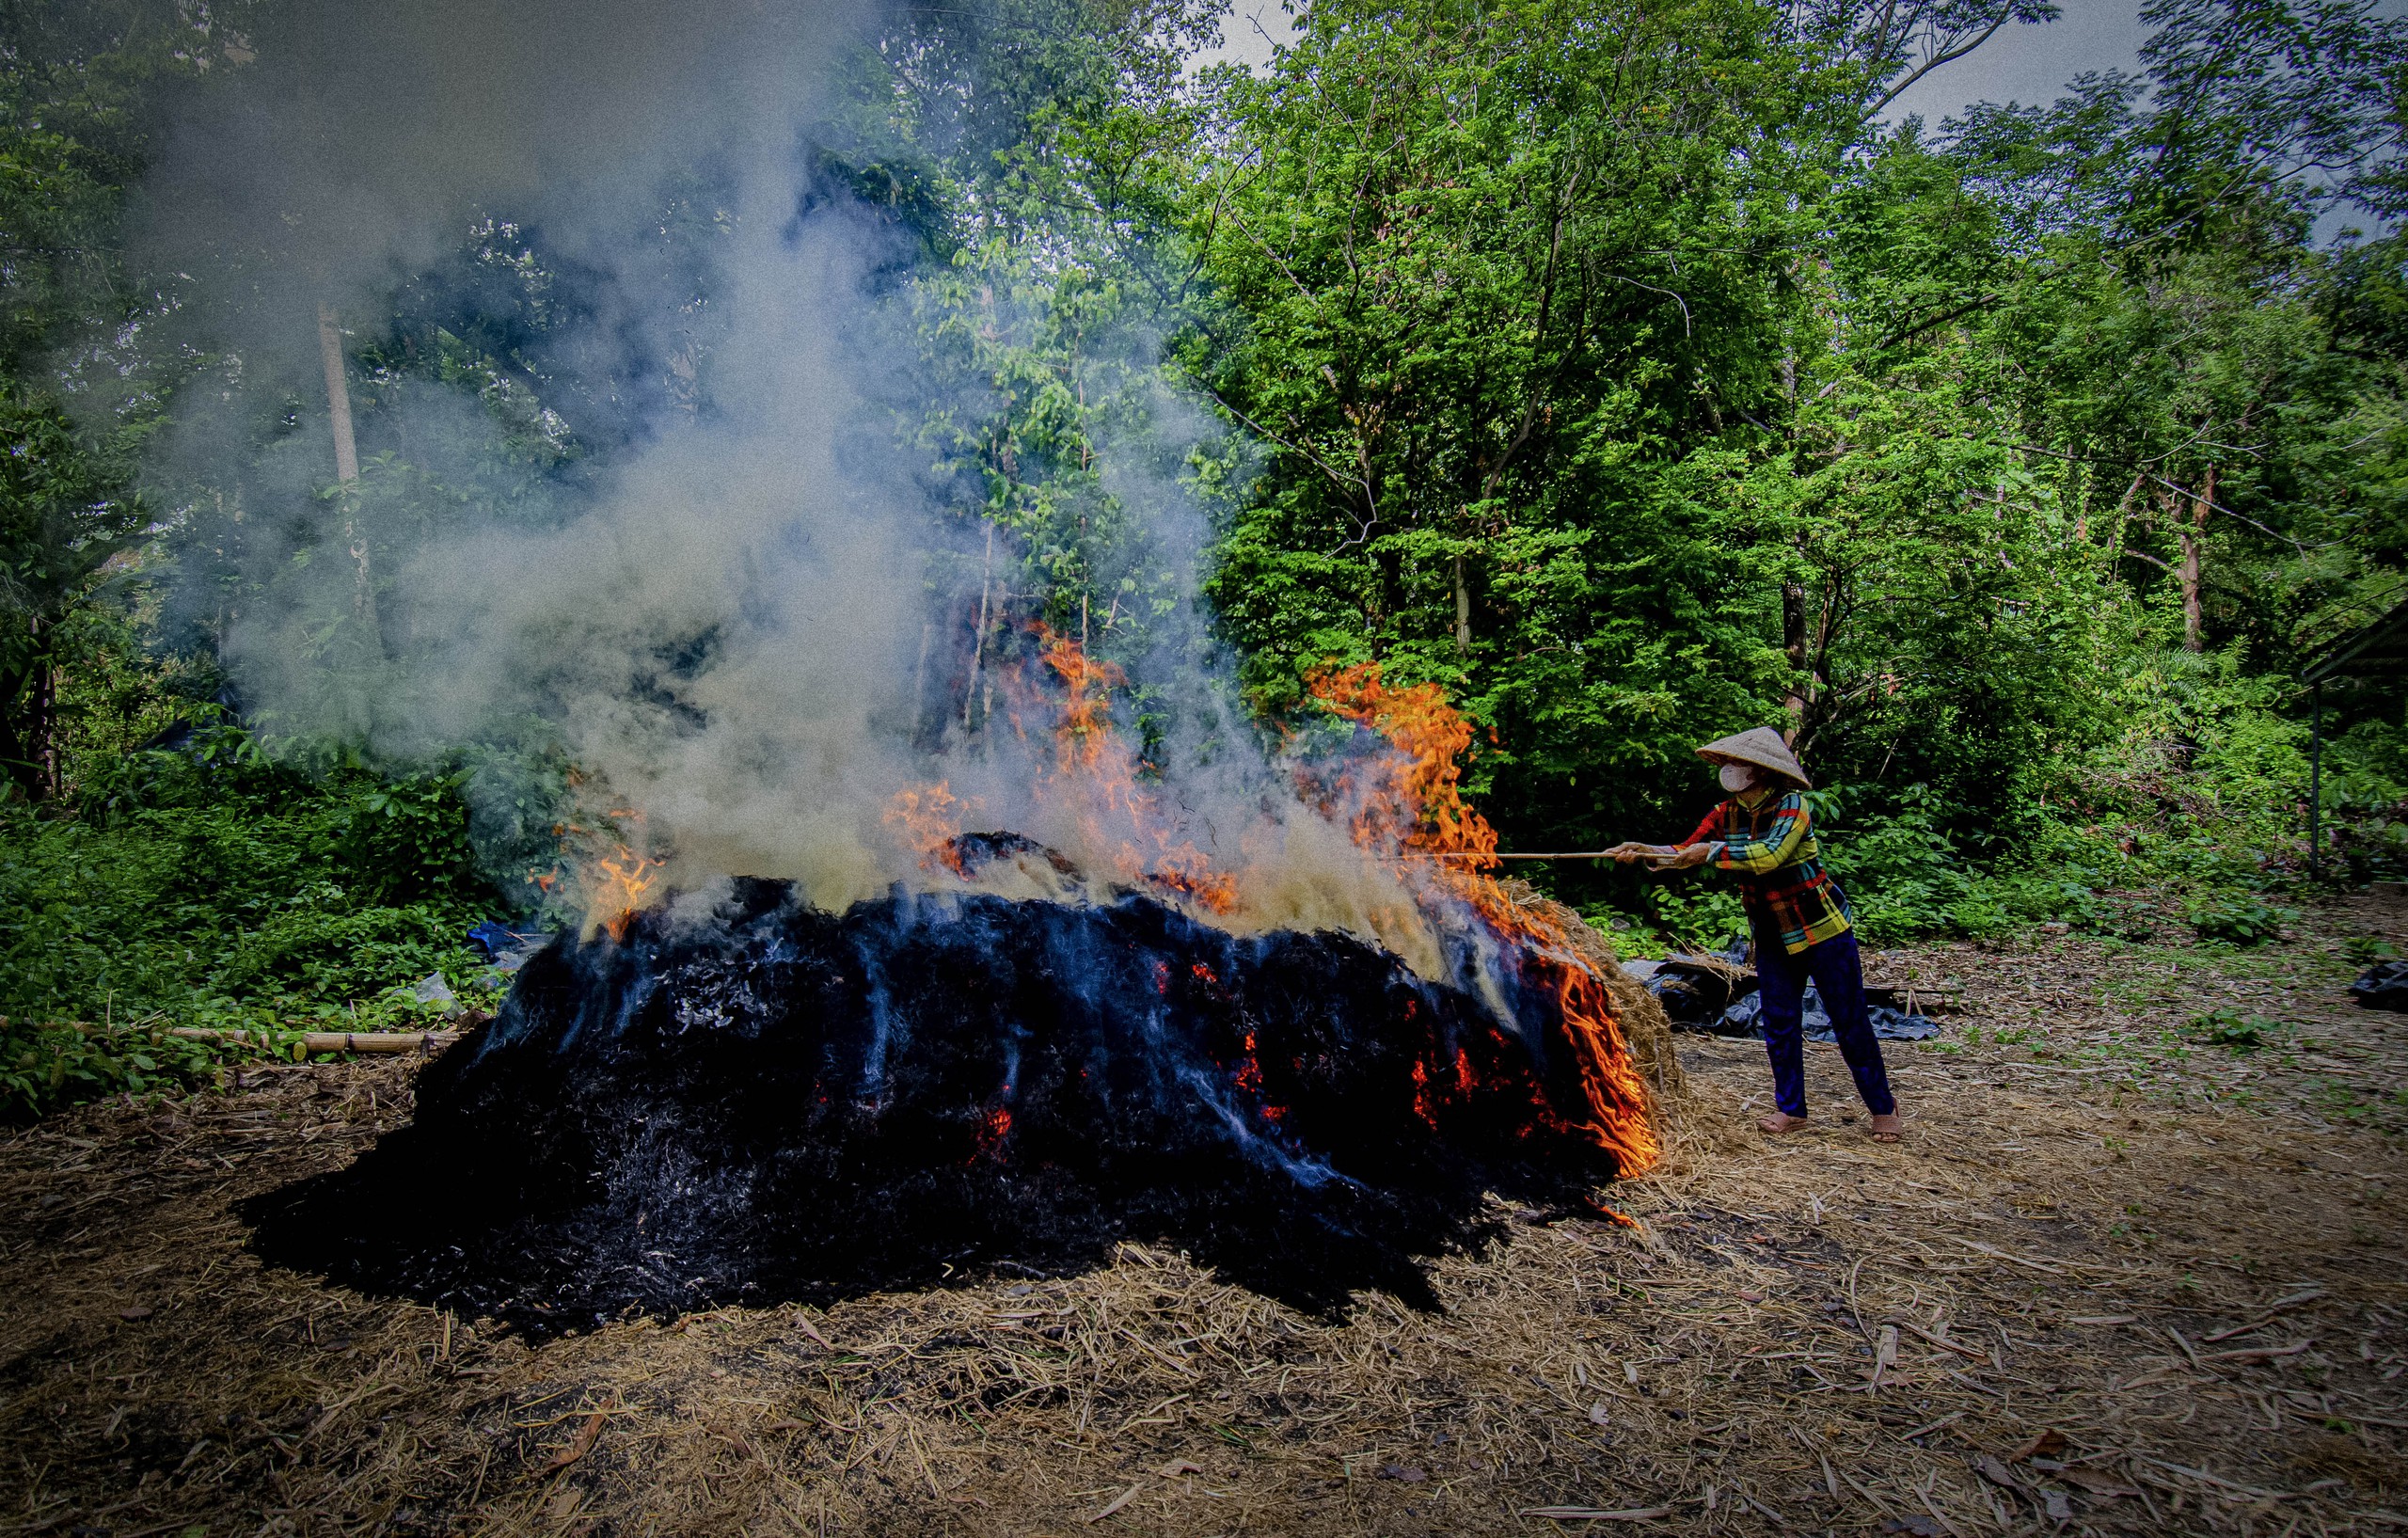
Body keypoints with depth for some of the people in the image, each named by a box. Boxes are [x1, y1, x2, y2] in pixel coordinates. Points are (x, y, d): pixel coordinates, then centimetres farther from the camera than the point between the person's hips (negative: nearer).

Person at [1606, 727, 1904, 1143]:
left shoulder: (1791, 805, -19)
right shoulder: (1727, 814, 0)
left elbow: (1771, 853, -35)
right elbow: (1684, 852, -1)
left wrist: (1715, 851, -34)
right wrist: (1642, 851, -18)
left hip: (1821, 929, -6)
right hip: (1771, 937, 6)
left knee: (1849, 1022, 3)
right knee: (1779, 1022, 6)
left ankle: (1882, 1108, 17)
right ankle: (1790, 1108, 17)